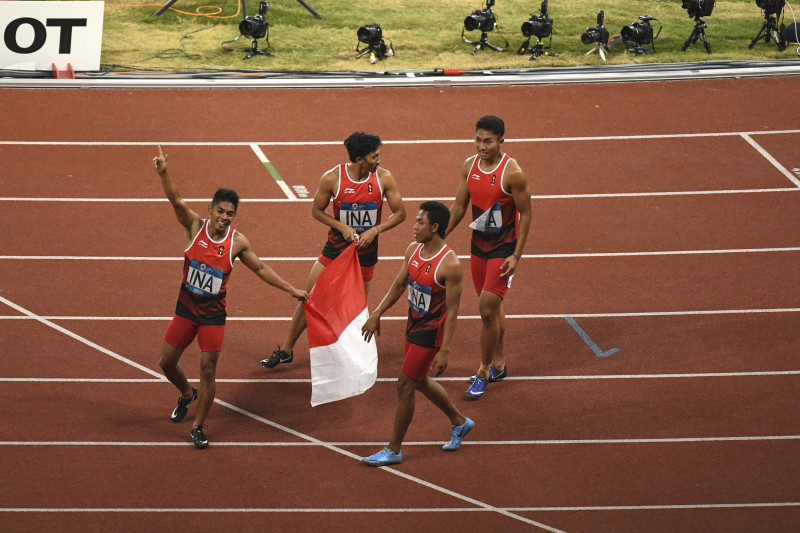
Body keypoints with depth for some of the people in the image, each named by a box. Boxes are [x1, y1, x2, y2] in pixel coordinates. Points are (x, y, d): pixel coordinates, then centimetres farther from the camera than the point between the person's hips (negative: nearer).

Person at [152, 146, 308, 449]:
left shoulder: (237, 242, -7)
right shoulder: (195, 226, -9)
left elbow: (260, 269, 7)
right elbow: (176, 201, -25)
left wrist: (292, 290, 8)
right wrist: (163, 174, -44)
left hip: (213, 313, -1)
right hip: (186, 307, 1)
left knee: (208, 370, -2)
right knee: (167, 362, 8)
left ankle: (198, 427, 13)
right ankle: (187, 395, 41)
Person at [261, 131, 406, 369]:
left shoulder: (384, 178, -12)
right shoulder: (332, 178, -16)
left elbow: (400, 213, -4)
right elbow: (317, 210, -2)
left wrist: (374, 230, -18)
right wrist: (342, 227, -17)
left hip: (365, 251, 0)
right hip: (336, 246, 0)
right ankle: (286, 350, 18)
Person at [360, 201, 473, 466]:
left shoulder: (450, 264, -25)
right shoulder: (413, 249, -2)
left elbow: (452, 310, -22)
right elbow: (399, 285, 12)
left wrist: (445, 350, -23)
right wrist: (377, 314, 12)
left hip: (431, 333, -8)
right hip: (413, 325, 8)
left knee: (405, 386, -3)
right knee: (420, 381, 22)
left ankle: (393, 450, 10)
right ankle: (459, 422, 43)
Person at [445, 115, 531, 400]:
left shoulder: (512, 173, -19)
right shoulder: (469, 166, 0)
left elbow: (525, 214, -13)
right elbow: (459, 206, 10)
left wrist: (517, 256, -15)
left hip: (503, 249, -6)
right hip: (478, 245, 6)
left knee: (487, 309, -9)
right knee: (492, 307, 17)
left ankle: (484, 372, 3)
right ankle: (498, 363, 32)